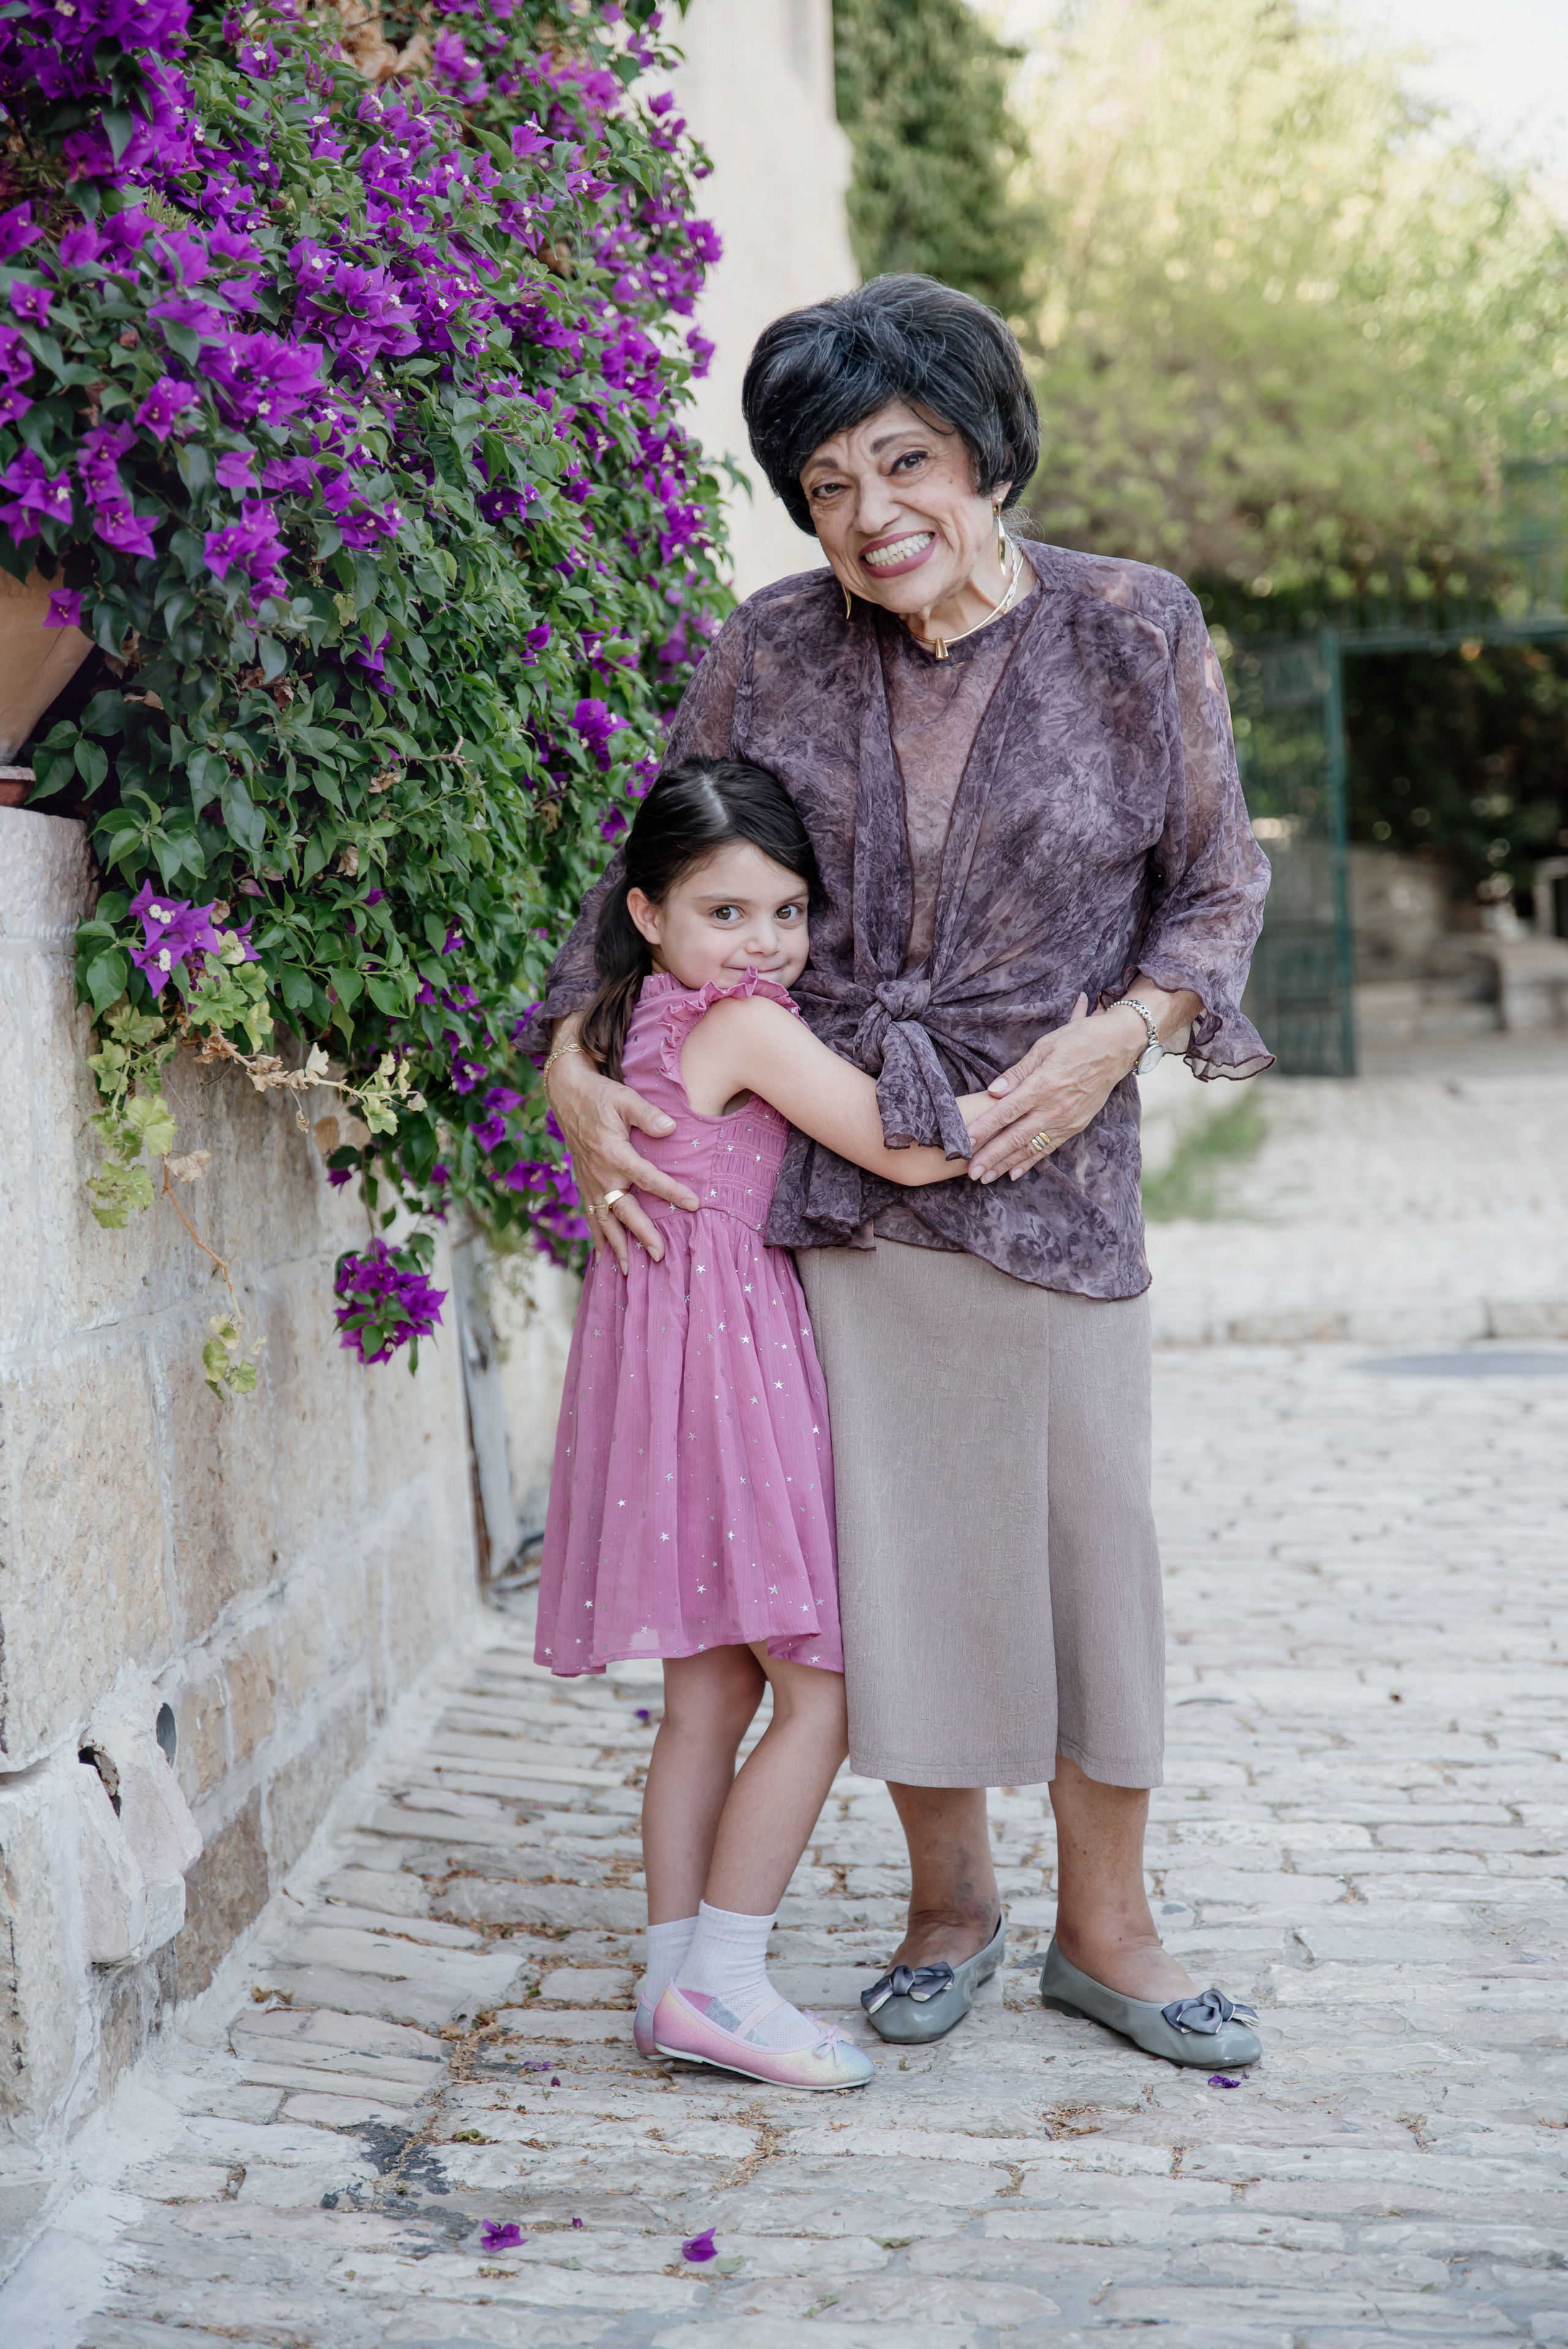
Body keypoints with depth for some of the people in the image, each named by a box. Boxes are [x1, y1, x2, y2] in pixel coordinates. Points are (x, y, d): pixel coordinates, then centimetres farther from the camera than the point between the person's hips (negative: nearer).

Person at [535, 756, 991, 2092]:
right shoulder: (747, 1029, -14)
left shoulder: (637, 1025, 12)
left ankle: (676, 1980, 18)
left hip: (669, 1357, 10)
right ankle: (718, 1981, 0)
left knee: (711, 1693, 14)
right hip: (731, 1362, -10)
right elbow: (905, 1150, -15)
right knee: (820, 1691, -4)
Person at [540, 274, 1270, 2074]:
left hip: (1047, 1165, -1)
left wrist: (1118, 1035, -11)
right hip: (829, 1165, 1)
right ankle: (949, 1904, 25)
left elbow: (1219, 886, 5)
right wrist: (576, 1067, -2)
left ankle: (1104, 1926, 21)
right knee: (890, 1539, 6)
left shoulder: (1133, 632, -4)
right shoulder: (768, 653, 0)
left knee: (1094, 1534, 3)